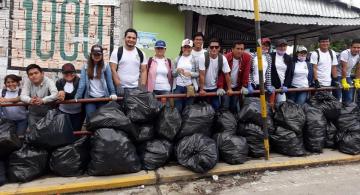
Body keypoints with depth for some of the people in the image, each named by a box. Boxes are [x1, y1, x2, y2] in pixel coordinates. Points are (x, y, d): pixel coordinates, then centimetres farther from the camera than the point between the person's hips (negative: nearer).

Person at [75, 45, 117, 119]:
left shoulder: (105, 66, 1)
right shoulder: (86, 67, 4)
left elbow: (109, 81, -3)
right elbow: (82, 82, -2)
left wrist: (113, 93, -16)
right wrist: (77, 96, -12)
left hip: (103, 97, 0)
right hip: (90, 97, 1)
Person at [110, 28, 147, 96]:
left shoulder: (141, 53, 8)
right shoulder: (117, 52, 0)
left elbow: (144, 71, 7)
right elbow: (113, 70, -5)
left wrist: (143, 86, -5)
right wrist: (118, 85, -14)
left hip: (136, 88, 3)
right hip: (122, 88, -3)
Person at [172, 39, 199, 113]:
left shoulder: (194, 59, 1)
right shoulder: (177, 59, 7)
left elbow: (198, 74, 0)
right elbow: (173, 74, 7)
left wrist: (190, 73, -18)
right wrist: (177, 70, -13)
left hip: (190, 87, -1)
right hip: (178, 87, 2)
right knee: (178, 108, 5)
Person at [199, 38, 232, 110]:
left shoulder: (223, 59, -10)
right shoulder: (203, 57, -18)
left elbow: (227, 74, -5)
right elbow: (202, 75, -18)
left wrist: (229, 89, -6)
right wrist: (201, 89, -18)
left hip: (214, 88, 2)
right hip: (204, 88, -2)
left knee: (216, 106, 5)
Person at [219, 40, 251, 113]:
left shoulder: (247, 57, -10)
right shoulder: (226, 57, -17)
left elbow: (246, 73, -8)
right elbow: (221, 73, -18)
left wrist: (244, 86, -10)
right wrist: (220, 87, -25)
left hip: (237, 87, 2)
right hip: (226, 86, -2)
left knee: (235, 107, 13)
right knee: (225, 106, 2)